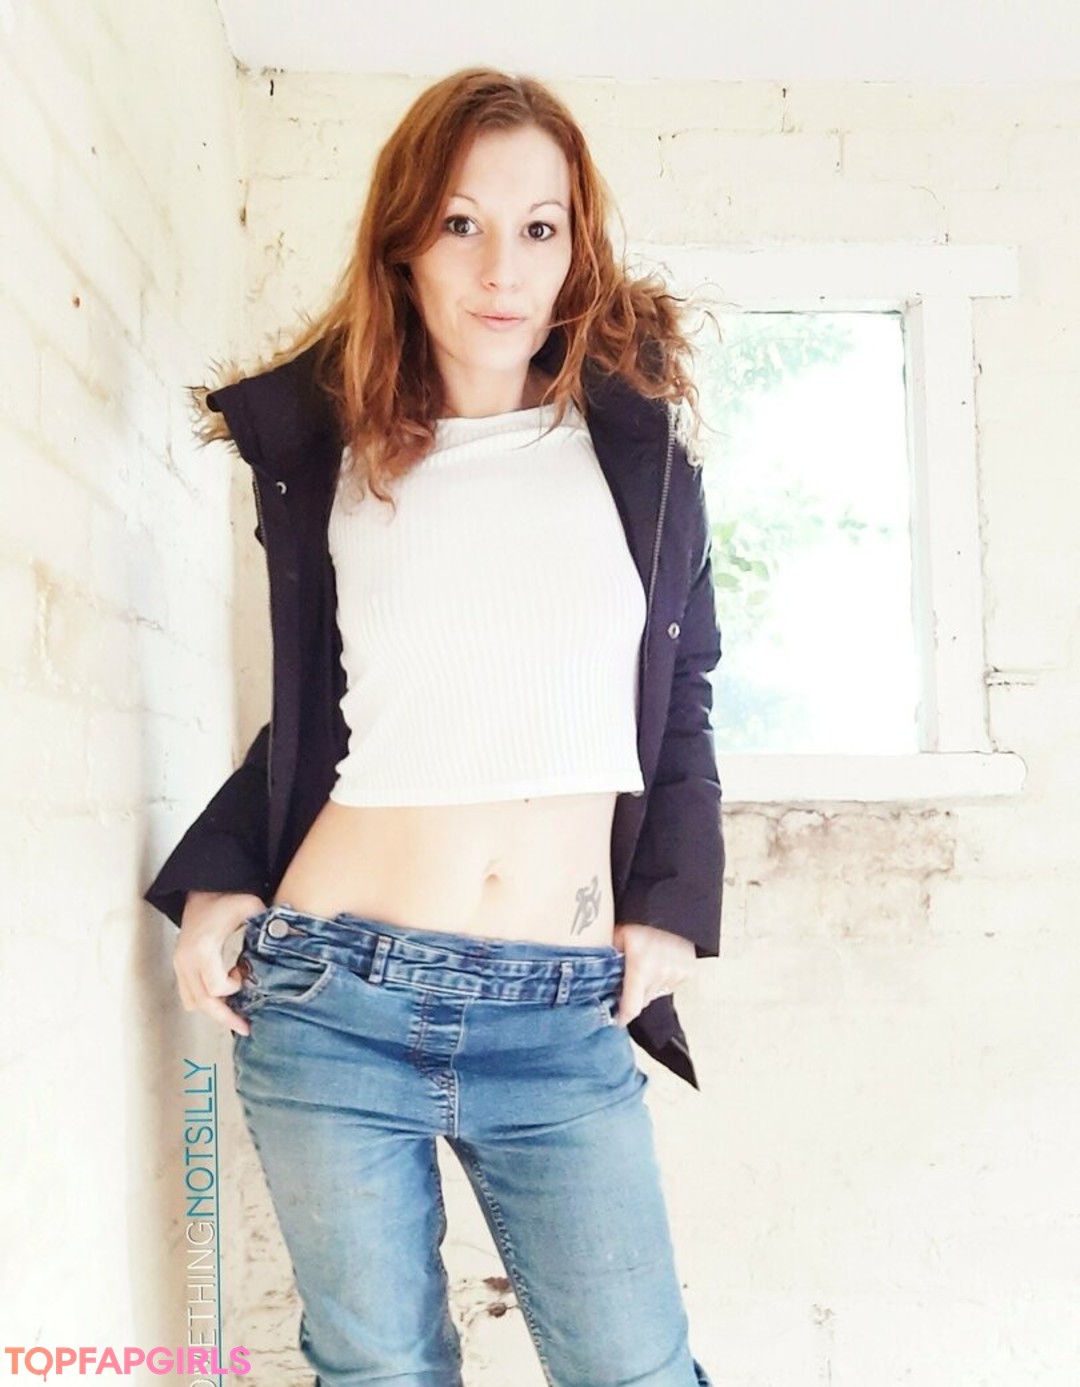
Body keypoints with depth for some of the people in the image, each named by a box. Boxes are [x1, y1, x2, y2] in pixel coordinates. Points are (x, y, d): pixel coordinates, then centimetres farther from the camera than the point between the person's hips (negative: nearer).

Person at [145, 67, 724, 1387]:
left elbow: (683, 700, 11)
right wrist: (217, 882, 0)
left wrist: (672, 908, 2)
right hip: (333, 998, 1)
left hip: (566, 1022, 0)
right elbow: (306, 719, 13)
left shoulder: (637, 453, 4)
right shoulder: (319, 453, 4)